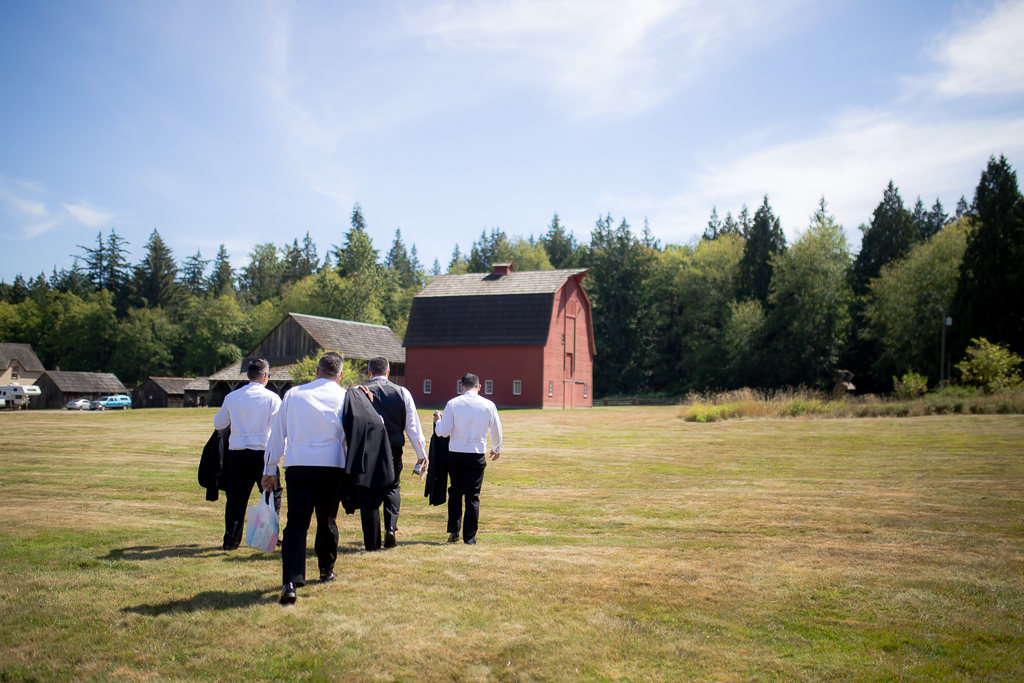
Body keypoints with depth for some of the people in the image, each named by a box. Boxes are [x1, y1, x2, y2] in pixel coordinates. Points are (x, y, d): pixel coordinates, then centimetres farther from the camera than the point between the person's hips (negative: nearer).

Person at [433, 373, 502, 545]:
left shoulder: (453, 403, -4)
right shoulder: (489, 406, 0)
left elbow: (444, 431, -6)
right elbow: (496, 431, 11)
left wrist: (437, 422, 16)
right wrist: (496, 448, 30)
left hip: (455, 454, 0)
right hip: (477, 455, 0)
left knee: (455, 492, 17)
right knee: (473, 496, 6)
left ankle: (453, 531, 12)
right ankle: (470, 537, 8)